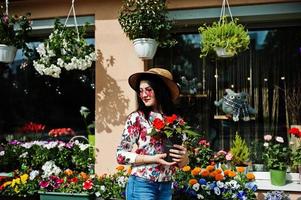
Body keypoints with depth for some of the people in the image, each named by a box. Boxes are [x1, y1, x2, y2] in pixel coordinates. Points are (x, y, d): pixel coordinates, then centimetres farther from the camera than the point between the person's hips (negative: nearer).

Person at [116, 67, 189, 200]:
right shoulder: (137, 117, -7)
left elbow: (182, 164, 9)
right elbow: (121, 155, -10)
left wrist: (184, 155, -13)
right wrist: (153, 159, -18)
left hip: (166, 187, 4)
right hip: (142, 185, -4)